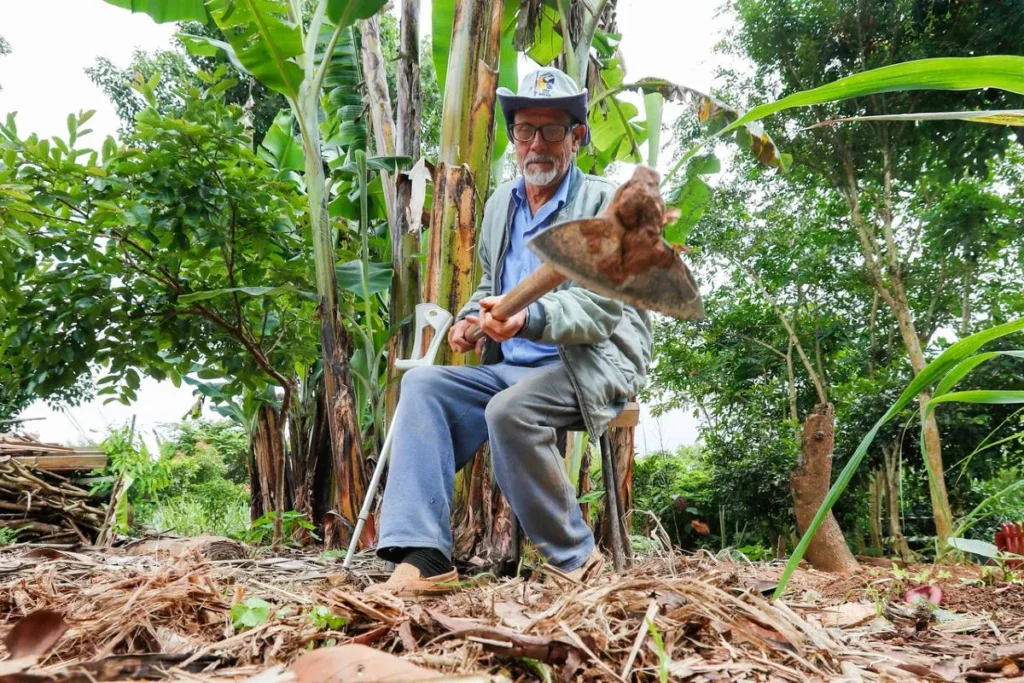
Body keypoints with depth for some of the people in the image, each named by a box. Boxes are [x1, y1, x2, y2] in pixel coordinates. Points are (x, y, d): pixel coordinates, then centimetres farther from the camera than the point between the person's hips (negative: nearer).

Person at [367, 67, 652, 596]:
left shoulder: (604, 203, -5)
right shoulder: (501, 203, 15)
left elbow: (600, 306, -16)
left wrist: (529, 320, -34)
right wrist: (470, 318, 4)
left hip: (594, 364, -6)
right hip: (512, 368, 7)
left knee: (509, 411, -33)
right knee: (422, 385, -15)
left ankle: (576, 560, -12)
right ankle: (422, 559, -23)